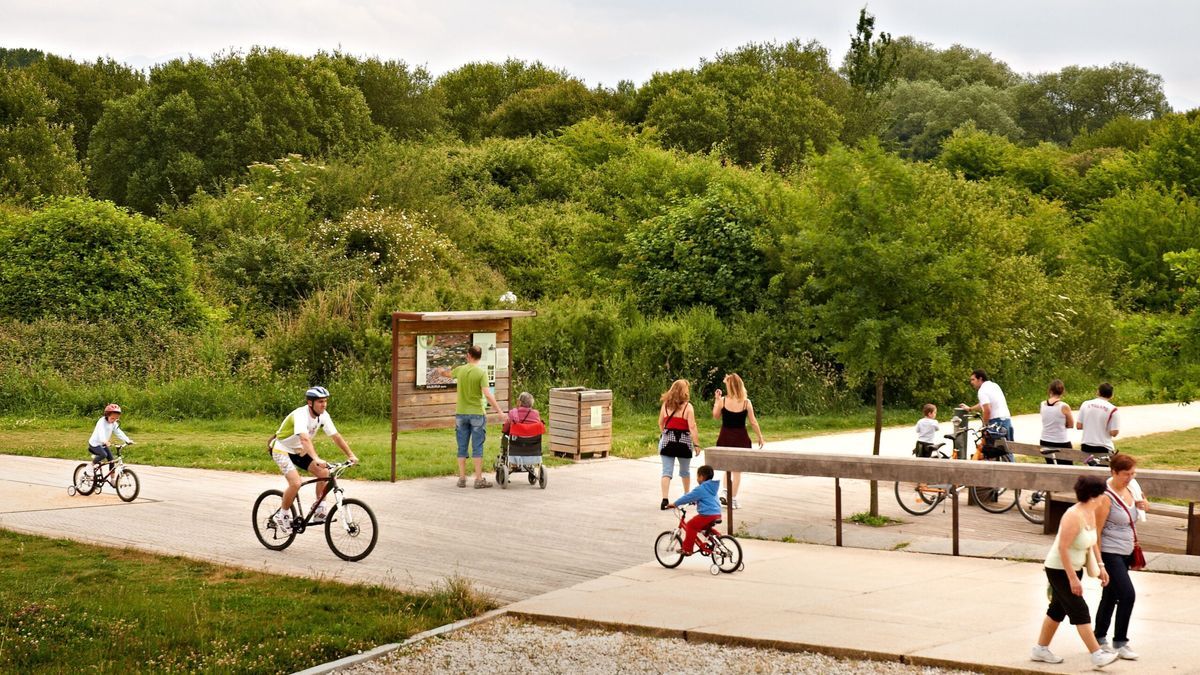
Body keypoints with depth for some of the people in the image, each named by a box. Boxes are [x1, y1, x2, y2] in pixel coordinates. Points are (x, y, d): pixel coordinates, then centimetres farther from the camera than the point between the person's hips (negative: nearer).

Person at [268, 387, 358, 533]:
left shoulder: (323, 415, -8)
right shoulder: (301, 415, -31)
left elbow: (336, 436, -4)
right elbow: (305, 439, -46)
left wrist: (351, 455, -12)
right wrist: (316, 459, -58)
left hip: (299, 451, 7)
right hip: (282, 450, -7)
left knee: (324, 473, -10)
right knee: (296, 483, -25)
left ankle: (319, 511, 2)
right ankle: (282, 516, -4)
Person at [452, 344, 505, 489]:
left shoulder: (460, 370, 1)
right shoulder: (482, 373, -10)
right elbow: (487, 394, -19)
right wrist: (499, 411, -13)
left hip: (461, 413, 3)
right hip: (477, 413, -3)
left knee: (462, 448, 9)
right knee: (477, 448, 2)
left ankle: (462, 478, 12)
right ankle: (479, 479, 3)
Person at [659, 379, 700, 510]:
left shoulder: (665, 404, 2)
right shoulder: (687, 406, -9)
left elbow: (660, 423, 12)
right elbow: (692, 427, -13)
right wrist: (696, 444, -9)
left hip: (667, 440, 2)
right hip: (684, 441, -2)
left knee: (667, 471, -2)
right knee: (685, 471, 18)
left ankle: (665, 499, -14)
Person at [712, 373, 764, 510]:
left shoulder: (722, 400, -10)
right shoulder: (746, 402, -9)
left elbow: (716, 416, 5)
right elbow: (753, 422, -5)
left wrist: (716, 400, 10)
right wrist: (760, 436, 6)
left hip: (726, 436, 1)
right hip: (740, 437, -1)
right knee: (737, 470, 8)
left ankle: (724, 491, 6)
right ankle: (733, 499, 9)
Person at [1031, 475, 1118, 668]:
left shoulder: (1091, 513, 2)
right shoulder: (1074, 516, -27)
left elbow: (1092, 542, 14)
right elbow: (1062, 548, -28)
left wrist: (1101, 567, 10)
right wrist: (1072, 578, -27)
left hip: (1074, 568, 10)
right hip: (1059, 570, -10)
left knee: (1058, 609, 15)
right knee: (1080, 611, -7)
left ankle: (1040, 650, 25)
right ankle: (1097, 655, -5)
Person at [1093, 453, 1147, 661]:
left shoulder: (1128, 488, 4)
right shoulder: (1106, 497, -19)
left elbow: (1142, 505, 25)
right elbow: (1096, 530, -18)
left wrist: (1142, 503, -1)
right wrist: (1098, 562, -19)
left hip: (1124, 553, 8)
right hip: (1109, 553, -8)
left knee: (1111, 597, 15)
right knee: (1127, 595, -13)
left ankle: (1099, 639, 26)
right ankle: (1120, 642, -1)